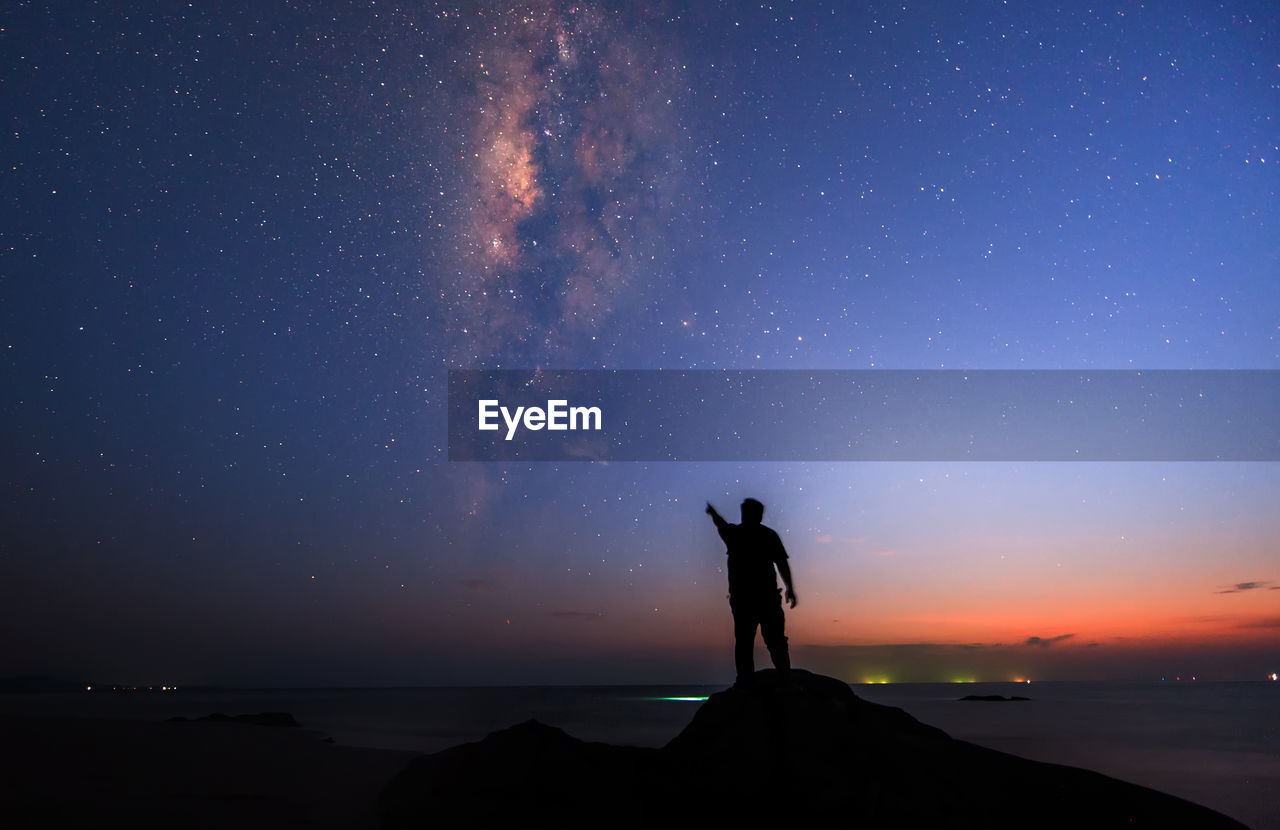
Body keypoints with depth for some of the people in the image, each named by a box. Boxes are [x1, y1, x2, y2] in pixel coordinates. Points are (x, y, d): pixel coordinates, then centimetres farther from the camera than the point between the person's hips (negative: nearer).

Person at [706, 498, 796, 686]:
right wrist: (790, 588, -2)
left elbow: (721, 524, 31)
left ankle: (745, 683, 3)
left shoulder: (733, 533, 9)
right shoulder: (769, 535, 4)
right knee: (776, 639, -1)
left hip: (740, 597, 2)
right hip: (767, 595, -1)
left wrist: (712, 513, 50)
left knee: (743, 642, 5)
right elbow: (782, 563, -3)